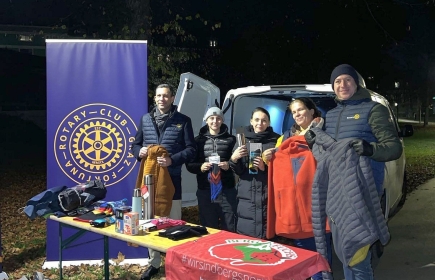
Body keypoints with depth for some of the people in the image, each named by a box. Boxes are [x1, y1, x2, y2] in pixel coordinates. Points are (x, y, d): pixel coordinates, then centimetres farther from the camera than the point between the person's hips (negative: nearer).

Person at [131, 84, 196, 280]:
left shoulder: (183, 121, -1)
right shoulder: (145, 119, 11)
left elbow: (191, 149, -4)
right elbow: (135, 144, 15)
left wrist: (172, 160, -19)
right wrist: (139, 152, -9)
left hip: (172, 179, -3)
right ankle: (154, 263, 26)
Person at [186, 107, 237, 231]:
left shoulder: (230, 140, 5)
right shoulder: (199, 140, 9)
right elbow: (189, 164, 8)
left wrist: (229, 166, -15)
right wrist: (200, 167, -10)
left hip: (226, 190, -1)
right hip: (205, 191, 1)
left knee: (229, 228, 1)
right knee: (208, 228, 8)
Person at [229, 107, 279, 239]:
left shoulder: (275, 140, 2)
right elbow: (239, 171, 10)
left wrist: (265, 167, -13)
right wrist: (233, 158, -9)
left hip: (268, 197, -2)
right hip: (247, 197, 2)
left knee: (267, 237, -5)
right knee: (245, 236, 2)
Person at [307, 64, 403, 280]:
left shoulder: (373, 110, 0)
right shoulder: (330, 115, 19)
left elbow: (395, 147, -7)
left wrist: (371, 149, -27)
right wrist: (314, 142, 4)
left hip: (361, 190, -6)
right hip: (335, 191, 7)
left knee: (357, 252, -8)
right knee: (342, 249, 13)